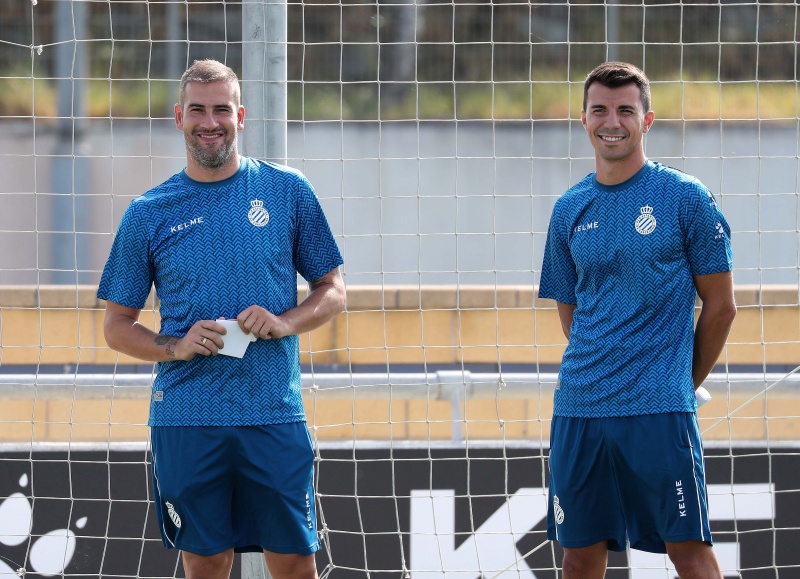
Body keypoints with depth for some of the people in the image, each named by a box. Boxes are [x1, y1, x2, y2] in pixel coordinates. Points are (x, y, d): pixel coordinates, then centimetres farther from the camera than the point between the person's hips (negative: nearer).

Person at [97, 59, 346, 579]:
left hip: (276, 415, 0)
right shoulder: (148, 214, 5)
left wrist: (284, 322, -10)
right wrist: (176, 347, -10)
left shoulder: (289, 191, 4)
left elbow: (333, 292, 10)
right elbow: (117, 325, 10)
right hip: (185, 419, 0)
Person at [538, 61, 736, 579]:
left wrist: (681, 383, 4)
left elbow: (721, 306, 1)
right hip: (579, 408, 4)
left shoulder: (686, 197, -2)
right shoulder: (570, 210, 11)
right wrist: (598, 373, 9)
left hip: (660, 409, -4)